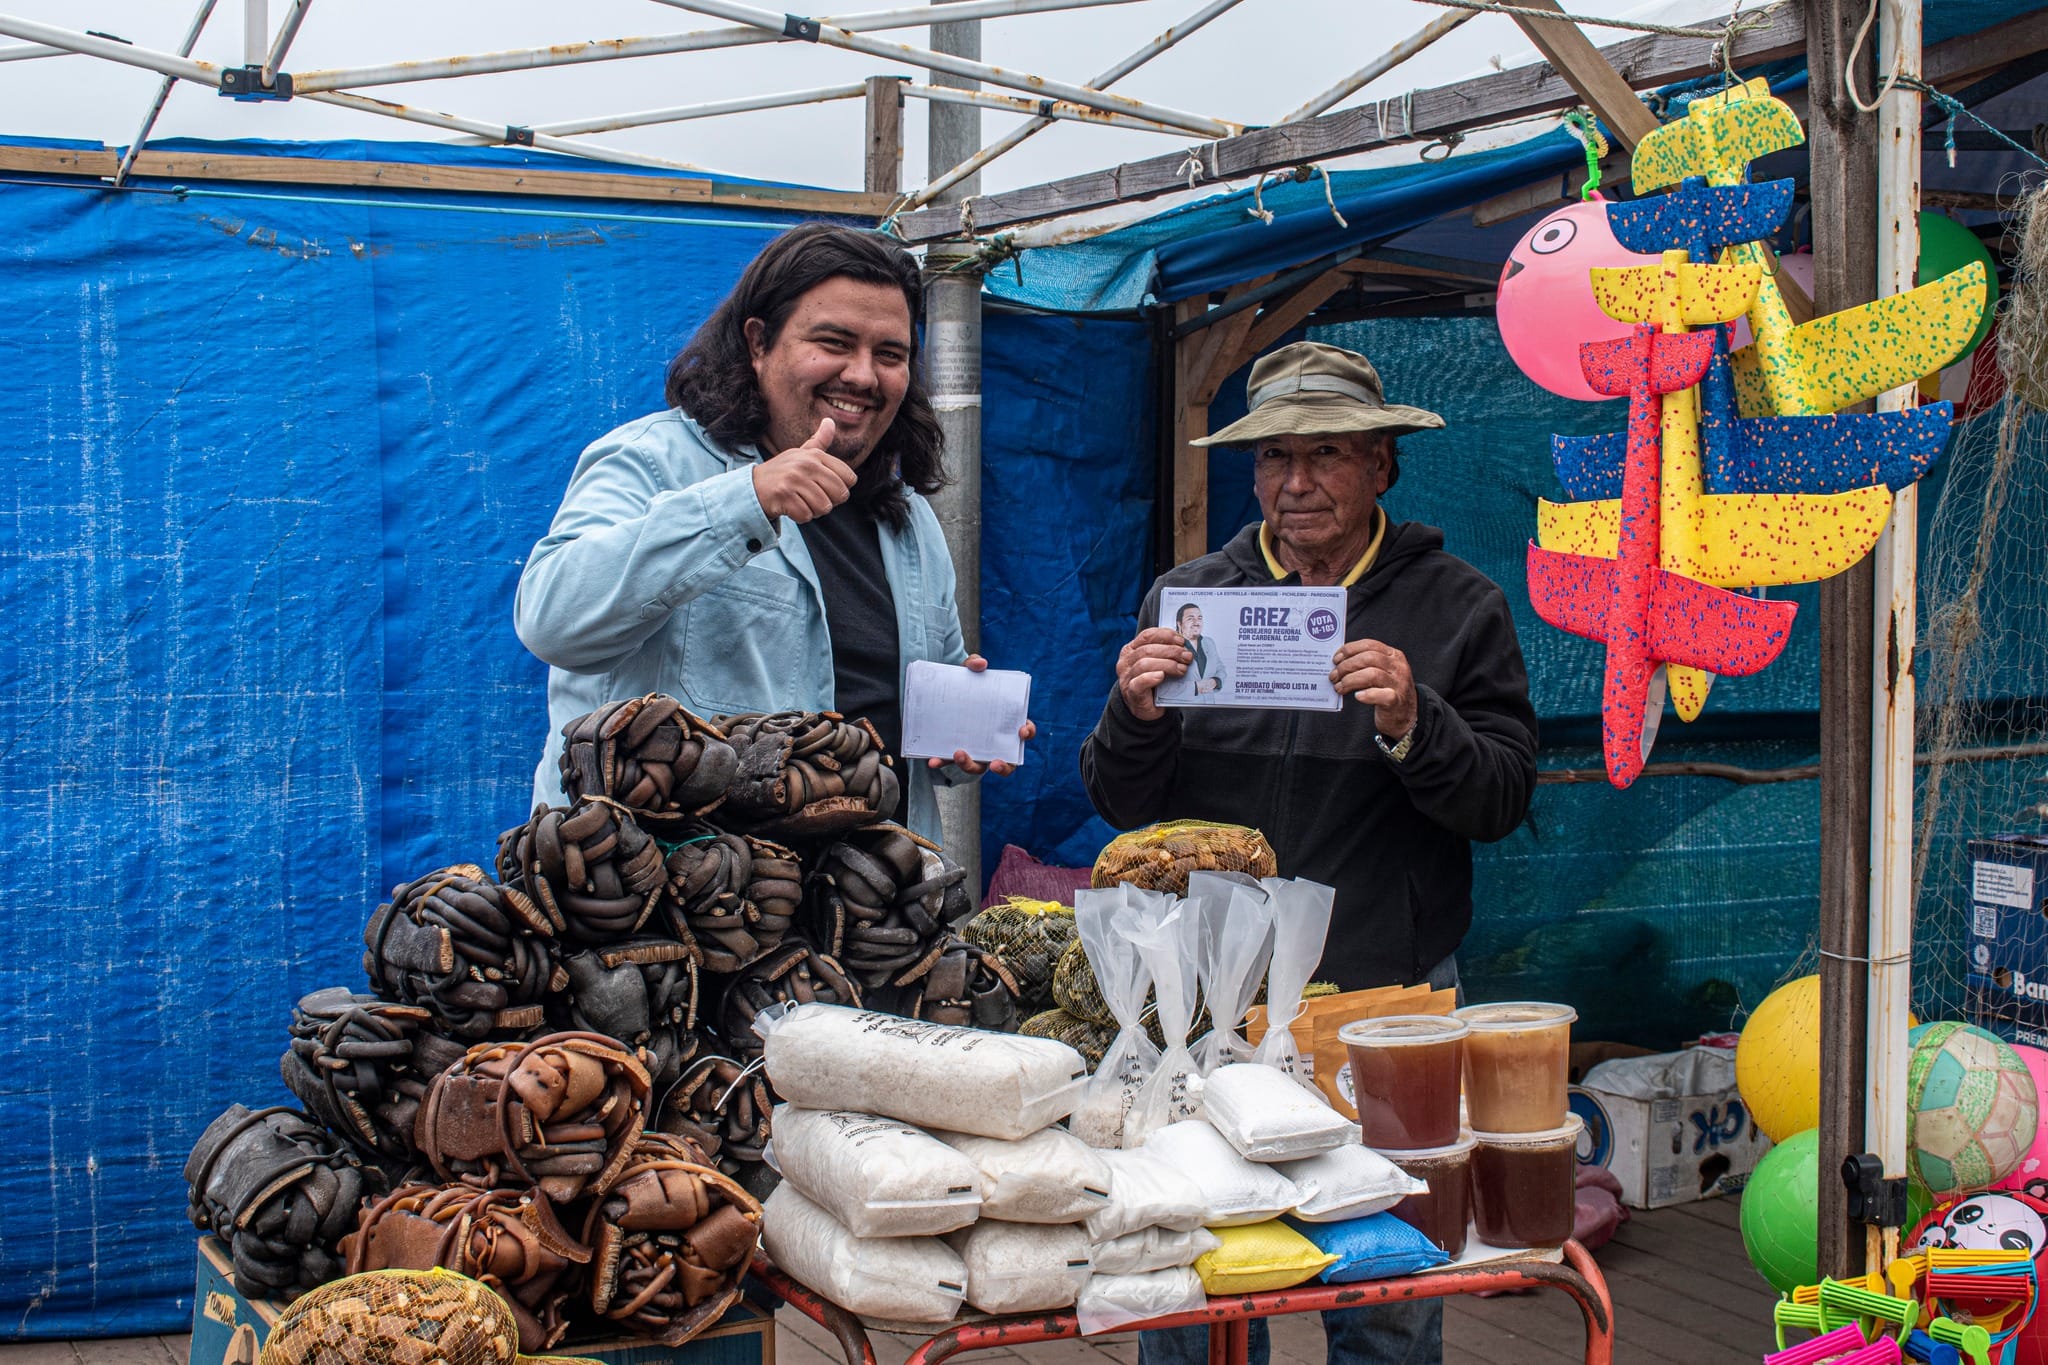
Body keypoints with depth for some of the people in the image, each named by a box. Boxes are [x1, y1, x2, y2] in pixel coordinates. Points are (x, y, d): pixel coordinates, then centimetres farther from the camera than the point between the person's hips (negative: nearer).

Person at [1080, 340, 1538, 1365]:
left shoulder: (1458, 606, 3)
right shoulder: (1186, 597, 6)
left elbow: (1502, 800, -4)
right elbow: (1121, 808, 6)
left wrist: (1412, 727, -21)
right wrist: (1134, 717, -14)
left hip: (1389, 992, -1)